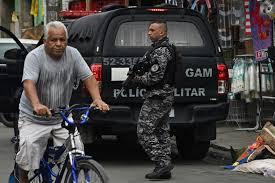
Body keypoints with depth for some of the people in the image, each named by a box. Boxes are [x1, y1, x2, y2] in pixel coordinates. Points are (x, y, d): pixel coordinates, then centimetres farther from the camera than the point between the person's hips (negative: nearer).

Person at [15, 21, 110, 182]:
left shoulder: (73, 54, 0)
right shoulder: (34, 57, -13)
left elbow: (88, 77, -4)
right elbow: (29, 83, -27)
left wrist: (97, 99, -22)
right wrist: (36, 105, -46)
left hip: (62, 117, 4)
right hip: (34, 118, -3)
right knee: (28, 146, -19)